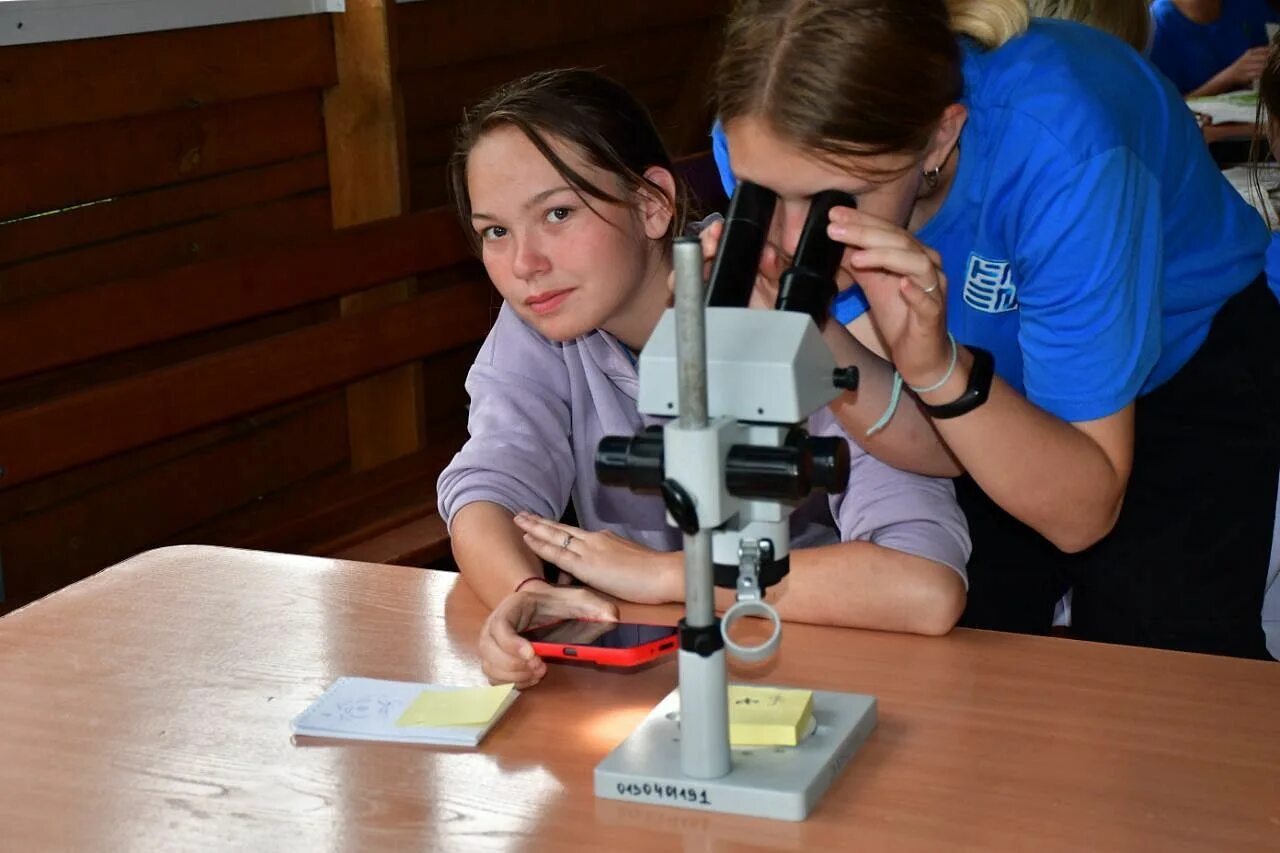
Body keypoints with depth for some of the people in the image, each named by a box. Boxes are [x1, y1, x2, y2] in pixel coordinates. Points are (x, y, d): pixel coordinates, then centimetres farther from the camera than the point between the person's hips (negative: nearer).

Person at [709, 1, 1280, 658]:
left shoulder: (1055, 155, -37)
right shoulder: (766, 147, -25)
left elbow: (1083, 512, -30)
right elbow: (936, 449, -22)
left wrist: (937, 367, -44)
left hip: (1183, 362, -3)